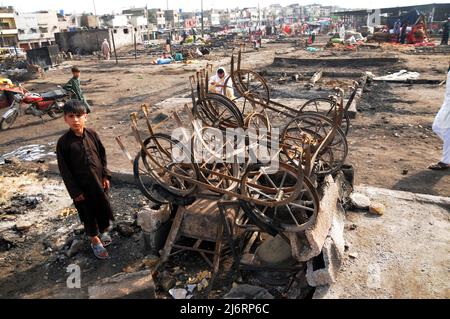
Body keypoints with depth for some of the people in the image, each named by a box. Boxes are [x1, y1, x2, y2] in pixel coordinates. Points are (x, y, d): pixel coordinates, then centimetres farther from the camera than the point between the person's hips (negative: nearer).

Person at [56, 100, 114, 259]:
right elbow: (64, 170, -11)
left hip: (99, 181, 3)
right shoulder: (63, 142, -15)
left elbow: (102, 155, 5)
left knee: (103, 206, 18)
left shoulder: (92, 134, -6)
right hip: (82, 185, -3)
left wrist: (106, 176, 2)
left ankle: (104, 231, 44)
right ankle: (95, 240, 32)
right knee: (88, 213, 12)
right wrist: (75, 191, -11)